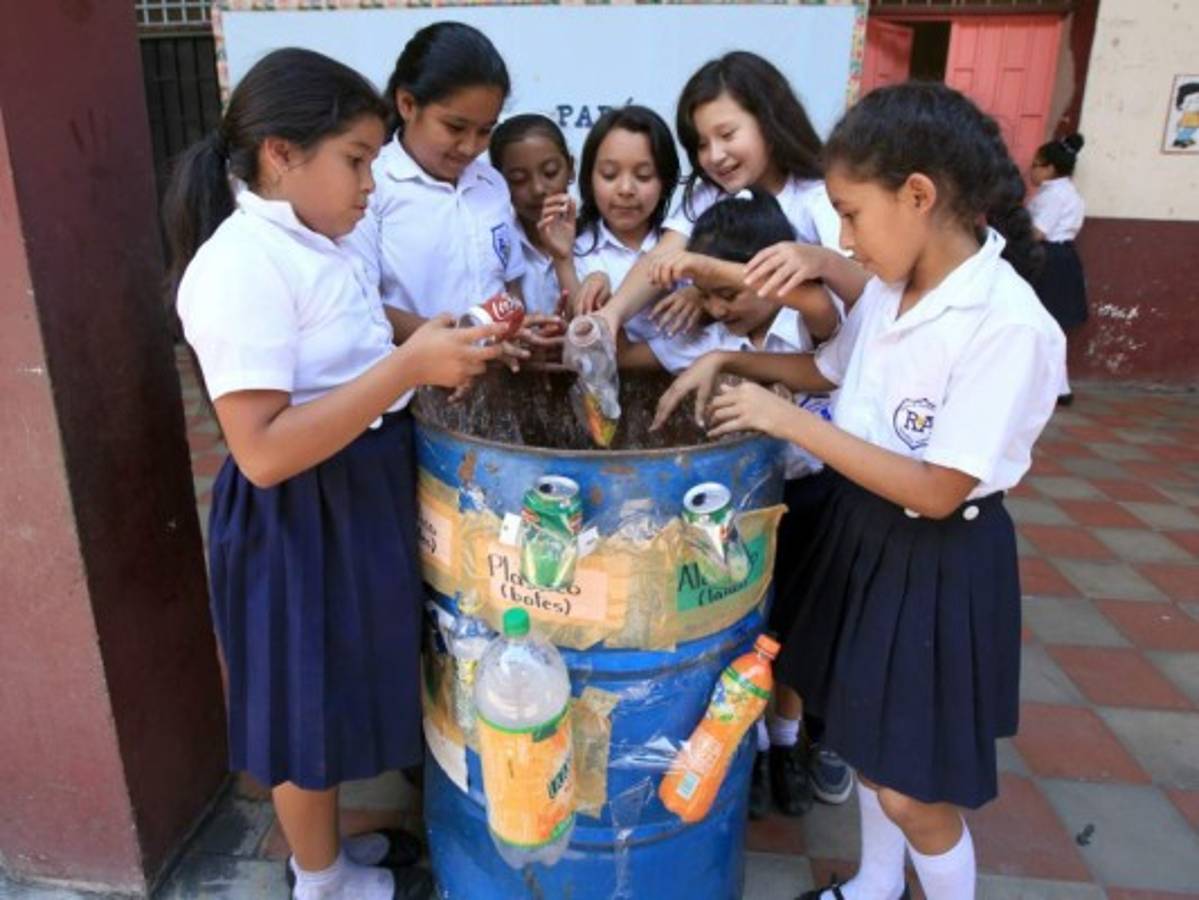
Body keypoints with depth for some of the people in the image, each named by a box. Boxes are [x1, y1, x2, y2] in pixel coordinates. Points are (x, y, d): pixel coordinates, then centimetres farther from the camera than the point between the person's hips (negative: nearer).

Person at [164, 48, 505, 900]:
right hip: (299, 522, -9)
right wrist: (407, 367, -31)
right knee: (307, 705, 12)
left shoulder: (317, 245, 7)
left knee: (342, 691, 24)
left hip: (359, 498, 9)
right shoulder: (241, 266, -23)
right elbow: (264, 452, -28)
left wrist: (441, 353, -3)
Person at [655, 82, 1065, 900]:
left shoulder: (1009, 325, -25)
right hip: (860, 530, 8)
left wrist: (789, 421, -25)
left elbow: (938, 492, -25)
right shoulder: (887, 290, -1)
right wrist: (728, 358, 2)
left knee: (912, 789, 7)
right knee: (864, 740, 24)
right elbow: (830, 370, 17)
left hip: (938, 564, -8)